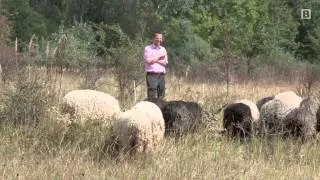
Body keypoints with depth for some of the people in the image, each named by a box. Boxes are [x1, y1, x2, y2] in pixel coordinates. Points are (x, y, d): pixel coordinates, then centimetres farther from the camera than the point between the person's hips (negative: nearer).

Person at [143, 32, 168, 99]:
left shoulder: (163, 49, 16)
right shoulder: (148, 49, 3)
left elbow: (165, 63, 6)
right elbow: (147, 61, -10)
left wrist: (154, 60, -6)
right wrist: (159, 58, -1)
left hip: (161, 75, 5)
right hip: (152, 75, -5)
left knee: (161, 96, 4)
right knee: (152, 97, -11)